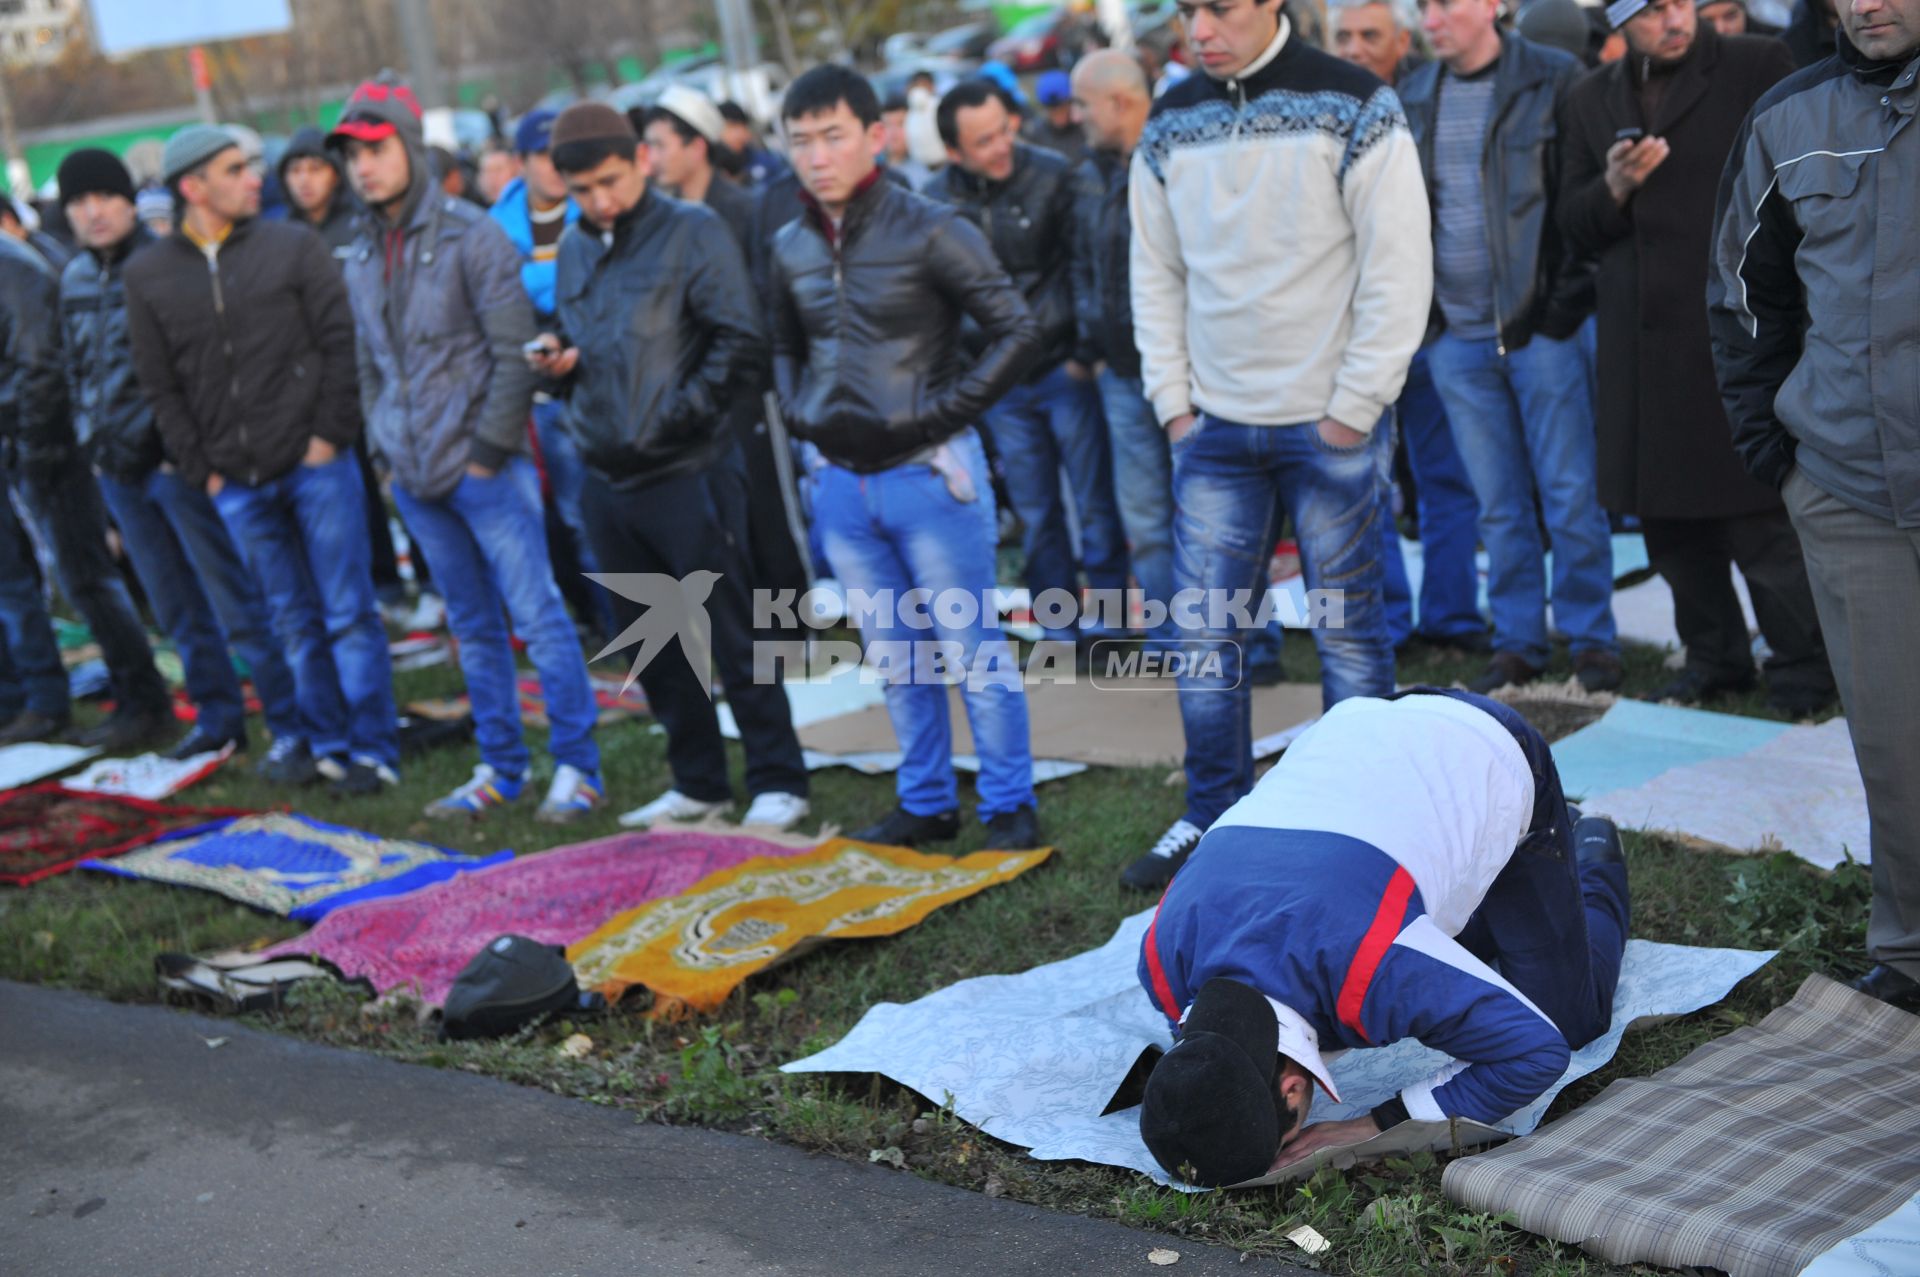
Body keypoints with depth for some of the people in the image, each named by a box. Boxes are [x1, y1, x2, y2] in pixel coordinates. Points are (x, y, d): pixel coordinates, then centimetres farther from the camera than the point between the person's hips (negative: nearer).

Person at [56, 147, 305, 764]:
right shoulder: (75, 279, 12)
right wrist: (93, 442, 15)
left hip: (177, 459, -7)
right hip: (118, 470, 7)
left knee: (237, 603, -6)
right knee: (177, 610, 14)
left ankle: (291, 727, -1)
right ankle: (218, 718, 26)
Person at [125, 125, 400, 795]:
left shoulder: (293, 246, 0)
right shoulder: (147, 276, 5)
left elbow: (339, 342, -2)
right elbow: (160, 386, 7)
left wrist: (329, 435, -9)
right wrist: (202, 470, 1)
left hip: (315, 463, -2)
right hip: (237, 483, 2)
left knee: (348, 612, 0)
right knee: (295, 619, 11)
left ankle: (374, 748, 8)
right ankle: (325, 740, 22)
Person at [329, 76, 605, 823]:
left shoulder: (470, 236, -7)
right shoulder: (361, 260, 12)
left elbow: (514, 354, -10)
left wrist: (488, 449, -13)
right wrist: (386, 448, 10)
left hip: (484, 468, -6)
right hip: (415, 478, 6)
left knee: (536, 614, -4)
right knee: (473, 628, 13)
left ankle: (577, 768, 3)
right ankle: (500, 769, 21)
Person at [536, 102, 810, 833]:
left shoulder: (692, 232, -5)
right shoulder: (574, 249, 14)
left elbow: (740, 340, -10)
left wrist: (681, 412, -17)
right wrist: (557, 360, 1)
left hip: (687, 475, -6)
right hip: (607, 478, 7)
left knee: (731, 636, -3)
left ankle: (778, 784, 6)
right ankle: (698, 783, 24)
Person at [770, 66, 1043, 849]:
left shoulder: (928, 231, -10)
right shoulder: (791, 248, 7)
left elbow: (1017, 332, -10)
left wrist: (941, 412, -14)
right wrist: (801, 414, 8)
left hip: (930, 473, -5)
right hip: (842, 482, 6)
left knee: (972, 647, 1)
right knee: (893, 653, 14)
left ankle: (1008, 803, 13)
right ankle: (925, 804, 26)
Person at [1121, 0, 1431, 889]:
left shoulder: (1353, 110, -7)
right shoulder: (1170, 126, 7)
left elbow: (1398, 267, -9)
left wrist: (1352, 409, -12)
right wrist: (1173, 403, 4)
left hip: (1328, 425, -4)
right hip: (1214, 426, 4)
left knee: (1347, 630, 3)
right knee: (1204, 630, 5)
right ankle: (1213, 817, 19)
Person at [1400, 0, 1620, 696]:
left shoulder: (1553, 79, -4)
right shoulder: (1413, 95, 9)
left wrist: (1572, 293, -12)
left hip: (1542, 324, -4)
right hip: (1457, 334, 4)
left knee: (1570, 494, 1)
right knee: (1499, 504, 10)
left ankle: (1591, 638, 12)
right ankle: (1518, 643, 18)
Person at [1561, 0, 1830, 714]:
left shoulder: (1759, 68, 0)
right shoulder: (1591, 102, 13)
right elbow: (1574, 227, 14)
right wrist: (1615, 187, -7)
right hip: (1645, 350, 5)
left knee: (1763, 519, -4)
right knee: (1670, 520, 11)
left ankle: (1802, 675, 9)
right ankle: (1714, 660, 26)